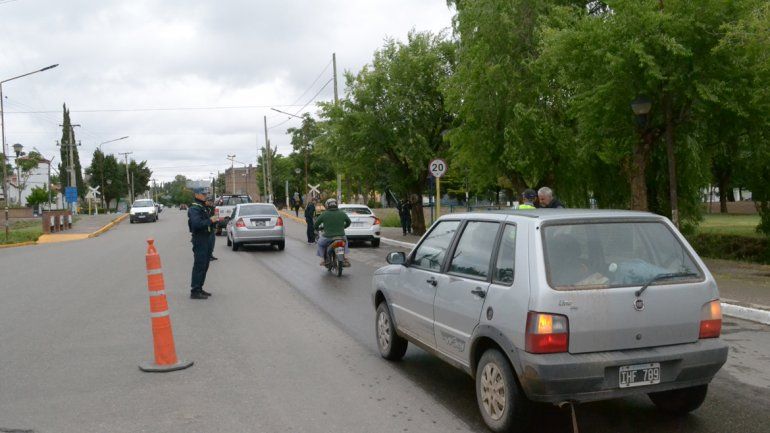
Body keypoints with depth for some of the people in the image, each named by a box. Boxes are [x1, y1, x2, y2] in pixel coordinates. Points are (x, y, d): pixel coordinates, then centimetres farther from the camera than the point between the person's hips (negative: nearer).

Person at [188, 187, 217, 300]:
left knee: (204, 265, 15)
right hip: (199, 239, -10)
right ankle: (195, 291, -5)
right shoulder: (194, 208, -15)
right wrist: (210, 221, -20)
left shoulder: (203, 207, 18)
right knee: (199, 265, -9)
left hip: (206, 239, 10)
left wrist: (215, 221, 11)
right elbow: (196, 224, -28)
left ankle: (199, 288, 23)